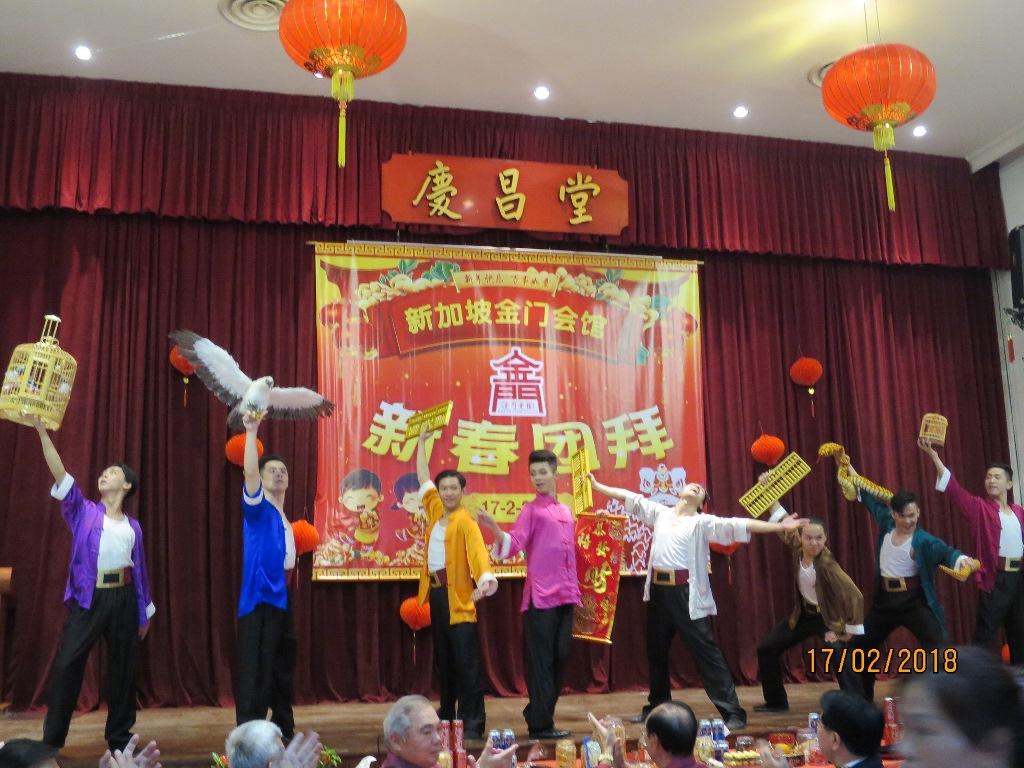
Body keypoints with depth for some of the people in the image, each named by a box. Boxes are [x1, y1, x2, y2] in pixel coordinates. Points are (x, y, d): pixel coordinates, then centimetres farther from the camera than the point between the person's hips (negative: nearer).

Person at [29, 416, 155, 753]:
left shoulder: (133, 526, 10)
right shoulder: (84, 512, 5)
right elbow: (59, 472, -6)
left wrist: (144, 612, 13)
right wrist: (42, 431, -16)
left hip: (123, 598, 2)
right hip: (88, 597, -2)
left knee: (122, 667, 7)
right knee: (67, 664, -5)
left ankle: (119, 736, 20)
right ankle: (52, 738, 7)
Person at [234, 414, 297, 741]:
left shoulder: (284, 519, 17)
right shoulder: (257, 509, -5)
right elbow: (249, 471, -23)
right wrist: (251, 431, -31)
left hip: (282, 598, 8)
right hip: (259, 598, -8)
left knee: (283, 670, 15)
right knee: (255, 671, -9)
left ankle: (284, 733, 26)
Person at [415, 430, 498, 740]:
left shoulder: (466, 522, -10)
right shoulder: (435, 511, 10)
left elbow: (477, 550, -26)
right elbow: (423, 478, 22)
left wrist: (486, 578, -45)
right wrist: (422, 442, 28)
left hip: (458, 596, -7)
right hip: (436, 592, 7)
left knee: (466, 660, -6)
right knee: (443, 659, 15)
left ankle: (473, 721, -2)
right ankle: (447, 715, 26)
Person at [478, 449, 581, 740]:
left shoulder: (566, 512, 16)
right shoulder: (531, 510, -1)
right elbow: (514, 545, -14)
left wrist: (574, 589, 17)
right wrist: (494, 529, -29)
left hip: (565, 595, 6)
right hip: (541, 596, -6)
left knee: (560, 658, 10)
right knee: (541, 661, -2)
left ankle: (538, 714, 22)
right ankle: (540, 724, 5)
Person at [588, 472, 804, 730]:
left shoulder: (703, 522, -1)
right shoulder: (660, 513, 12)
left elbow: (737, 525, -9)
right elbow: (630, 497, 18)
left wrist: (778, 527, -18)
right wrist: (598, 486, 22)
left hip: (686, 593, -5)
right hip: (658, 590, 5)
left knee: (706, 651, -6)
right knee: (656, 651, 16)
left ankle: (733, 712, -1)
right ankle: (657, 707, 33)